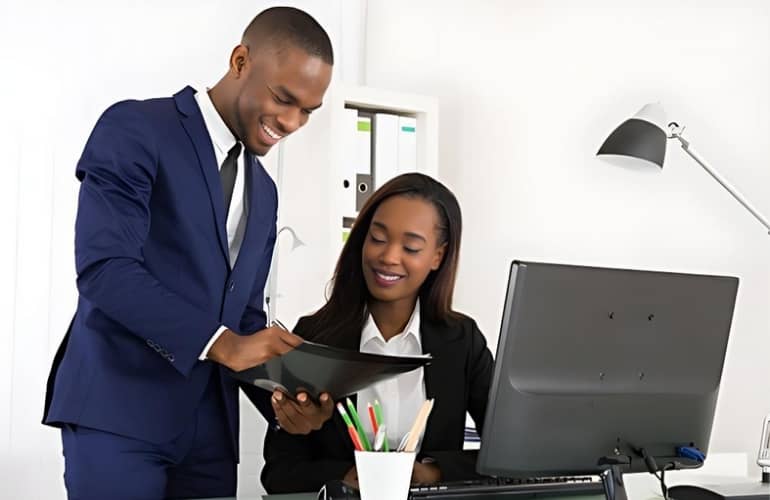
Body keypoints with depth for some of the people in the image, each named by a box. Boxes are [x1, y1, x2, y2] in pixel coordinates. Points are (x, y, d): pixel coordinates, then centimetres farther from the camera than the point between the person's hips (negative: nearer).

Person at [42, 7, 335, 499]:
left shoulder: (263, 191, 17)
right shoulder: (135, 129, -6)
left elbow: (243, 316, 15)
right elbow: (104, 267, -18)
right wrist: (221, 344, -24)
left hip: (208, 424, 7)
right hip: (118, 408, -7)